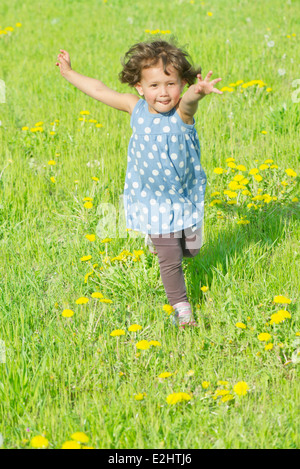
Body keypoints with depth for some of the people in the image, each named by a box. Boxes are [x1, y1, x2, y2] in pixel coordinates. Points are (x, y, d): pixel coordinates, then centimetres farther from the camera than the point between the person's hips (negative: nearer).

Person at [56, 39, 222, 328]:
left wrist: (199, 90, -73)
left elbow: (189, 99, -47)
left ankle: (158, 237, 54)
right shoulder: (137, 109, -13)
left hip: (187, 195, 0)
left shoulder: (182, 112, -21)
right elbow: (101, 91, 2)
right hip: (154, 200, 0)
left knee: (190, 250, 20)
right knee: (170, 259, 0)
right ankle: (180, 307, 21)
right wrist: (69, 73, 14)